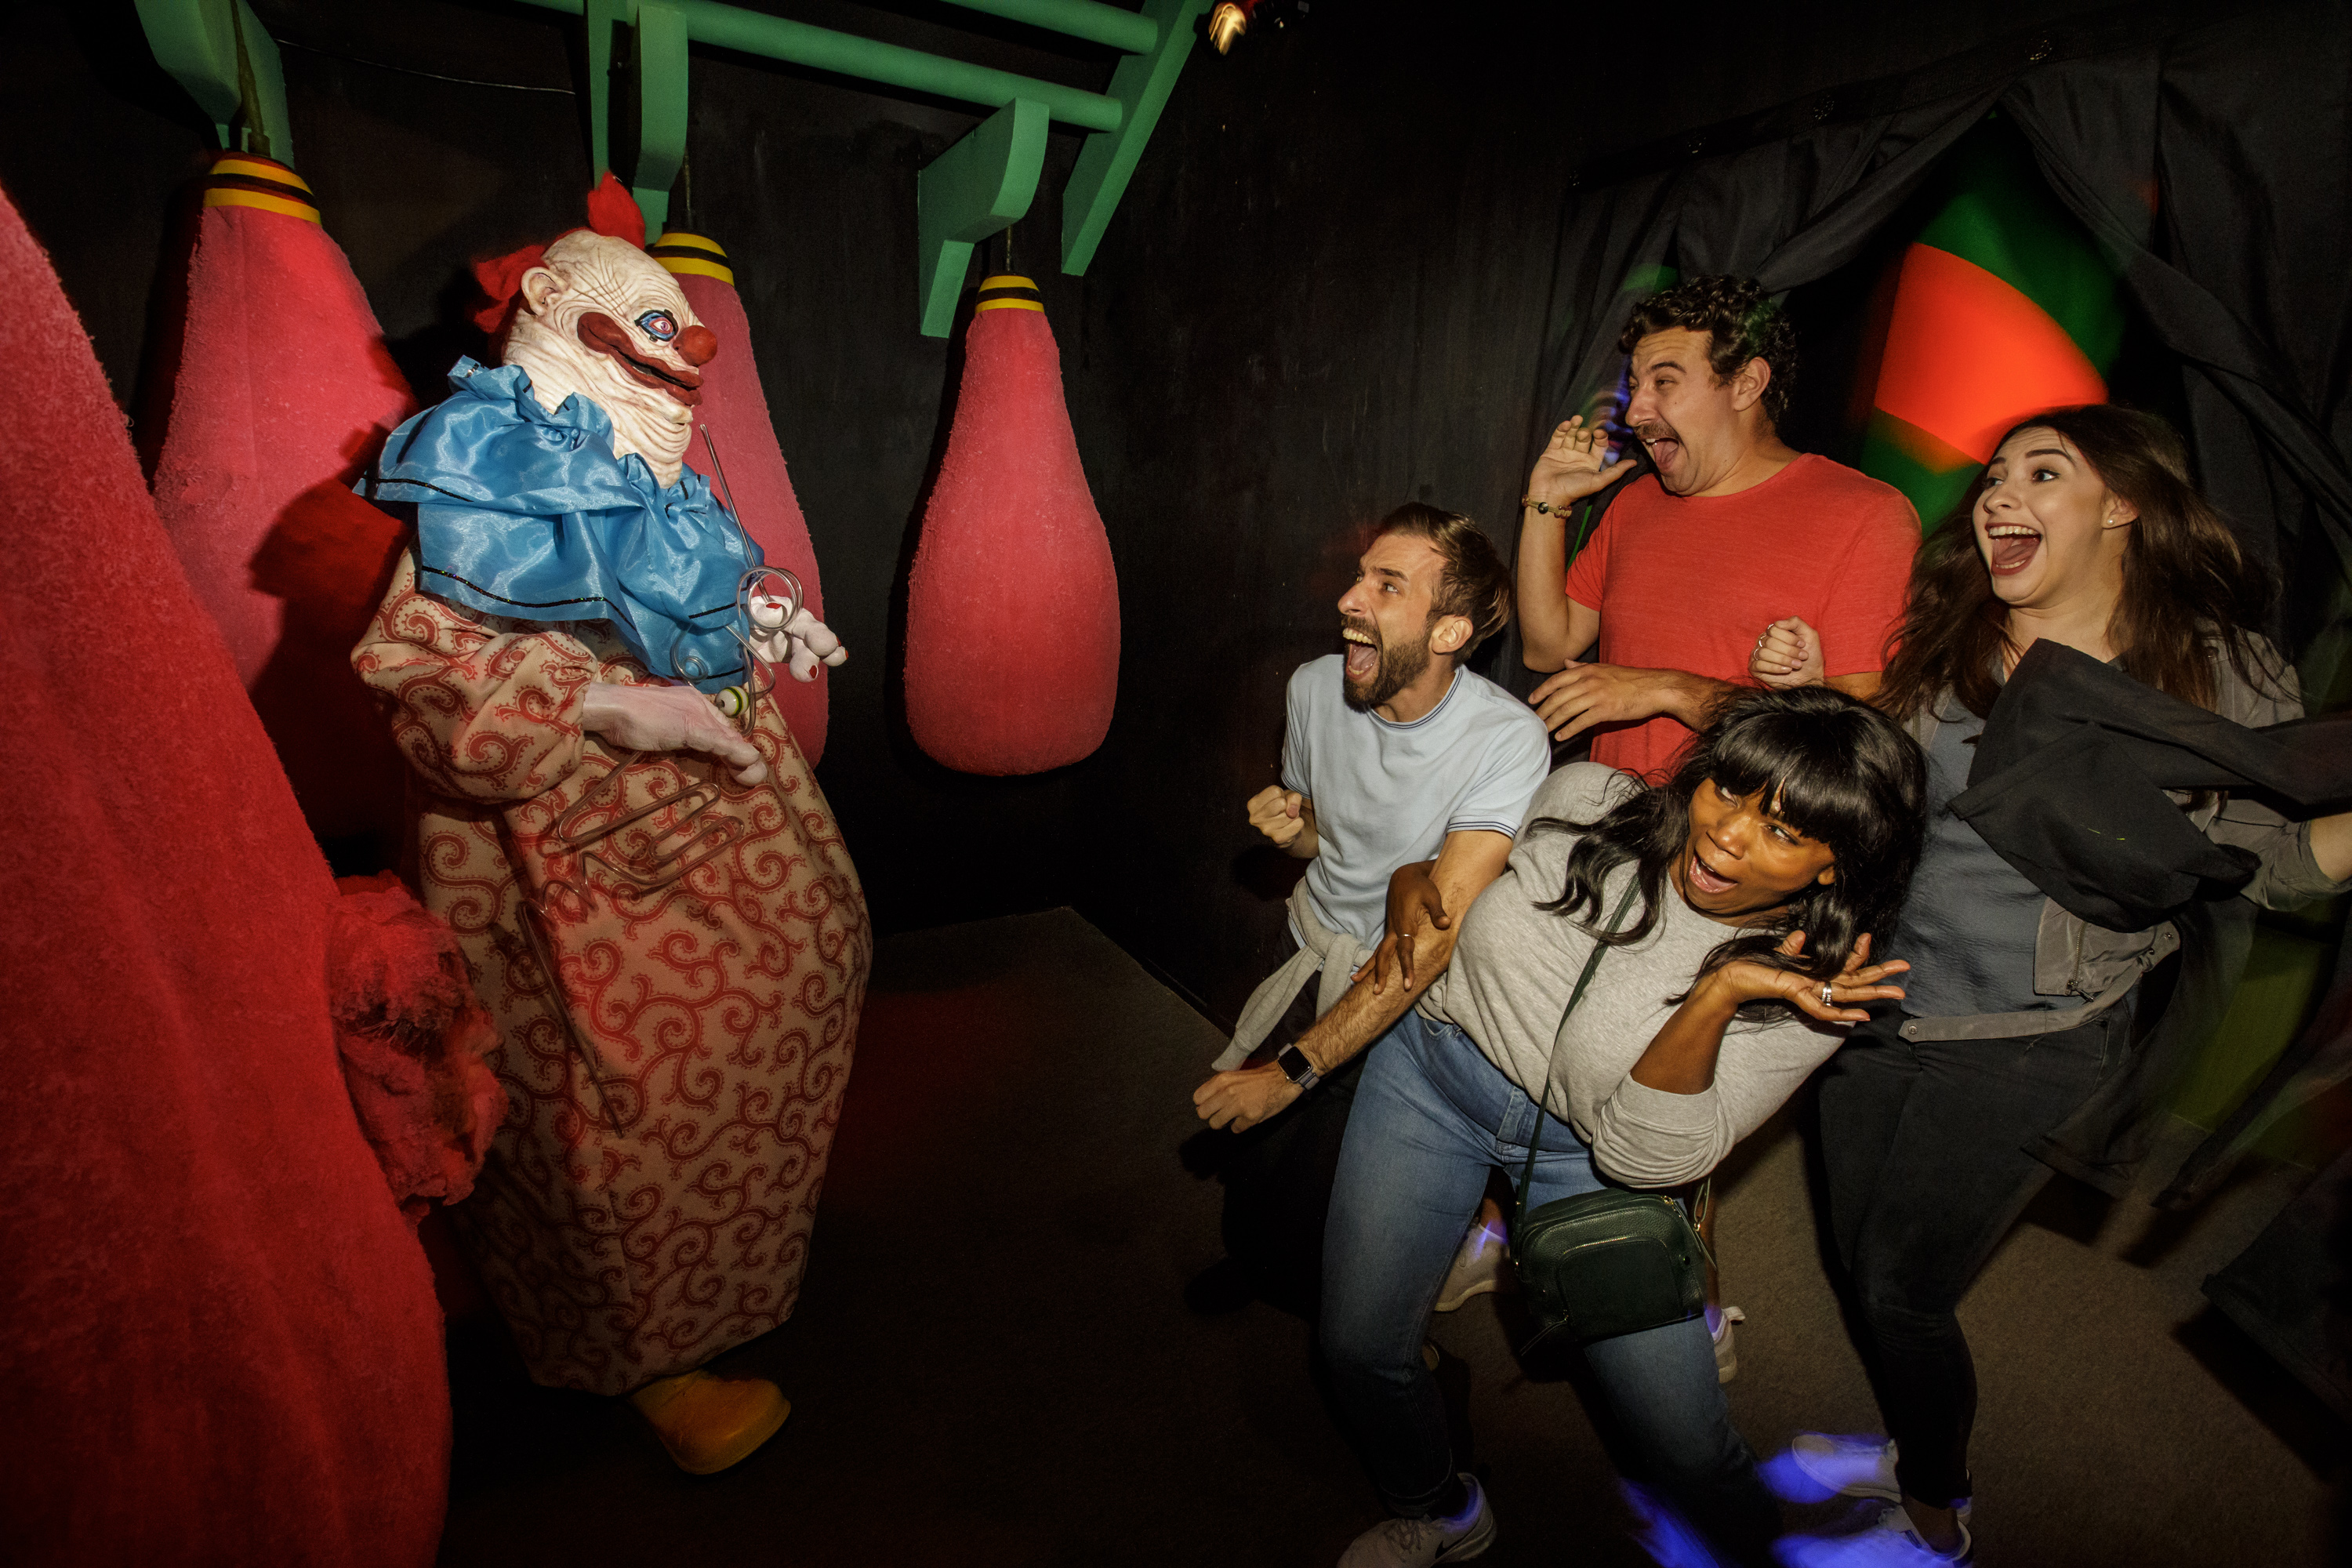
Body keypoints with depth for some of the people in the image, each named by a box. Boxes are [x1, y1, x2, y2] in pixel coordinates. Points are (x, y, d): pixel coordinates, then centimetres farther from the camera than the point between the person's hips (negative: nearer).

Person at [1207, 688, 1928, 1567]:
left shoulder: (1804, 996, -17)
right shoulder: (1587, 800, -15)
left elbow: (1644, 1154, -20)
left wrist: (1719, 995, -36)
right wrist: (1299, 1066, -4)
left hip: (1584, 1160, -1)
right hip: (1431, 1073, 2)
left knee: (1689, 1449, 0)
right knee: (1359, 1354, 7)